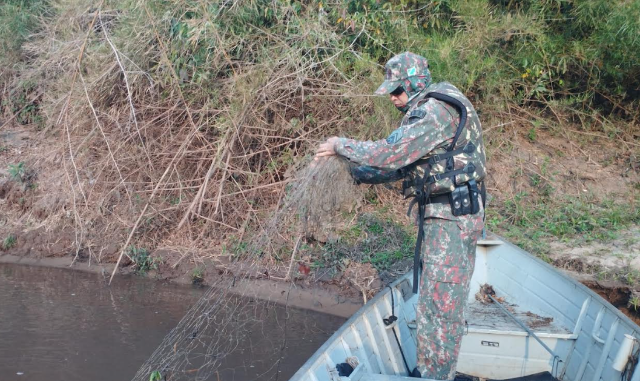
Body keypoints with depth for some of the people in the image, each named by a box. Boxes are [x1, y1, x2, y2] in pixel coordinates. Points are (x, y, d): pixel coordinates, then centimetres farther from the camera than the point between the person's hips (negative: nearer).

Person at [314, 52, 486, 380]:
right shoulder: (425, 111, 16)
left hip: (451, 217, -10)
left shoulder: (438, 110, -17)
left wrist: (341, 146, -12)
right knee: (430, 295, 17)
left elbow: (391, 153, -24)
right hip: (438, 214, 10)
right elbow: (402, 165, 21)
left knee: (440, 301, -5)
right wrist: (355, 173, 16)